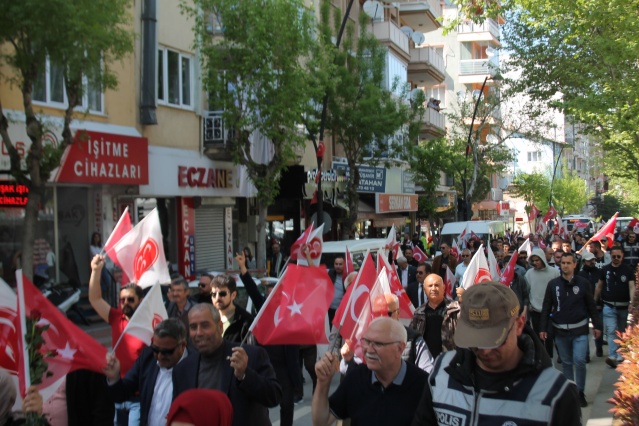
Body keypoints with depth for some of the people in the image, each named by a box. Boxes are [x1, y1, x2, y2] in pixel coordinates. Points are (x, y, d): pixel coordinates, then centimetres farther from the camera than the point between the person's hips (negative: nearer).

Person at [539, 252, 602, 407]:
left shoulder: (583, 283, -2)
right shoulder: (553, 284, 0)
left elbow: (591, 306, 4)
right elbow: (546, 308, 3)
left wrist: (597, 325, 3)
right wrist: (543, 328, 0)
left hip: (579, 330, -2)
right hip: (560, 331, 2)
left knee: (579, 360, -11)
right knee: (566, 362, 11)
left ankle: (580, 392, 4)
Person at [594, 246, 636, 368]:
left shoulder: (628, 270, -2)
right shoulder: (605, 269, 3)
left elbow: (631, 287, -11)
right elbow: (599, 286, 10)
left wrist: (632, 302, -27)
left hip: (624, 306, 1)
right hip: (609, 306, 0)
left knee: (622, 332, 13)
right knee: (611, 331, -11)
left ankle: (620, 354, 27)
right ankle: (613, 357, -19)